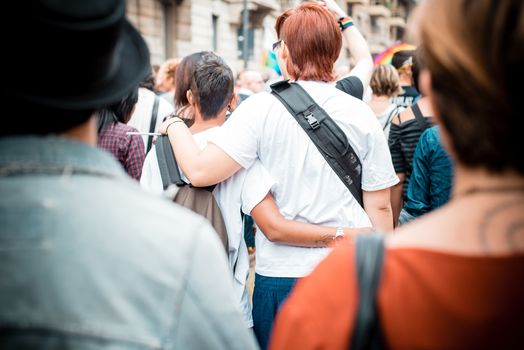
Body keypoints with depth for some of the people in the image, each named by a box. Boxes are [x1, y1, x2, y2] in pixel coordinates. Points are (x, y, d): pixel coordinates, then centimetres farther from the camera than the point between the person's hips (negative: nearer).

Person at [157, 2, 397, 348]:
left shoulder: (262, 108, -9)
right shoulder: (361, 114, -1)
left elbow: (200, 171, -15)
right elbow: (379, 205, 1)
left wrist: (175, 127, 4)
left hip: (282, 272, -2)